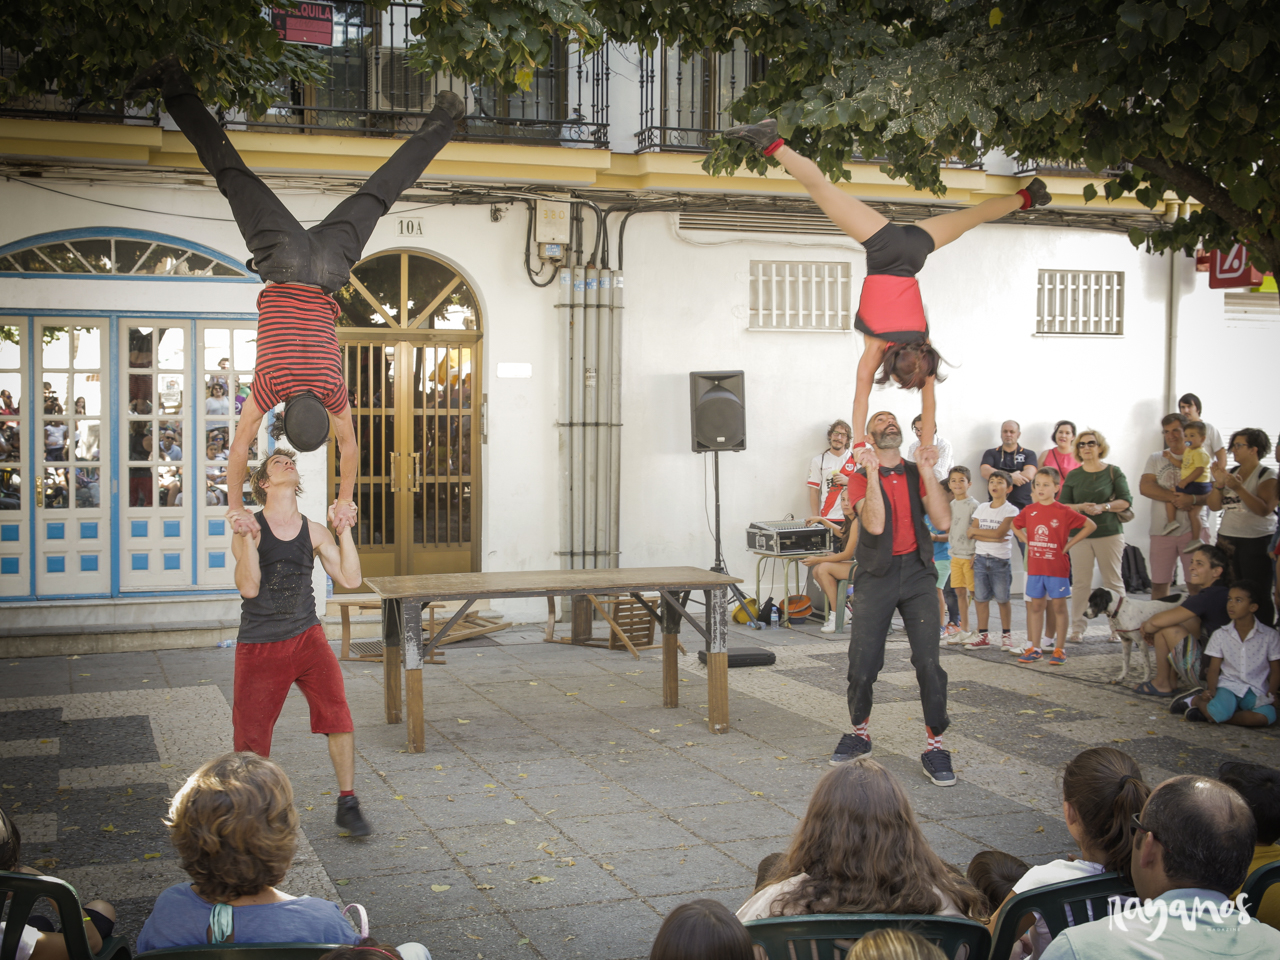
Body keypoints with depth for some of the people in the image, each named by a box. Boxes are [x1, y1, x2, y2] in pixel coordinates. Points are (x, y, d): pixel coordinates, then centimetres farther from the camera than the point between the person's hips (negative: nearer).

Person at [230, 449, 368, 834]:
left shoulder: (314, 532, 5)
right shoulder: (249, 529, -4)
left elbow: (350, 579, -3)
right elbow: (249, 587, -16)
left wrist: (344, 531, -5)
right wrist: (248, 539, -25)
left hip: (306, 637, 2)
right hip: (259, 646, -2)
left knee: (337, 711, -16)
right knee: (250, 731, 3)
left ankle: (347, 804, -3)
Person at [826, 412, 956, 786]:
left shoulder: (917, 475, 9)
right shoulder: (860, 478, 2)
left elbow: (943, 521, -6)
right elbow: (874, 524, -16)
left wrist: (927, 471, -11)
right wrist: (873, 472, -18)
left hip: (917, 573, 1)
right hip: (876, 575, -1)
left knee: (929, 662, -8)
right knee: (862, 665, -1)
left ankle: (934, 746, 2)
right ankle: (859, 733, 24)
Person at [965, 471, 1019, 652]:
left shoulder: (1011, 511, -4)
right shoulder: (981, 508, 9)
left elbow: (999, 533, -15)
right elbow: (971, 534, 1)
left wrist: (976, 530, -5)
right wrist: (992, 537, -13)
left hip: (1001, 560, -4)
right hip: (981, 558, 4)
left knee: (1002, 599, 1)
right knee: (980, 598, 4)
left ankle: (1006, 636, 12)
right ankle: (983, 636, 12)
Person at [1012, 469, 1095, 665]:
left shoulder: (1063, 512, -8)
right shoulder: (1029, 511, 4)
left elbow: (1090, 525, -6)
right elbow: (1015, 526, 22)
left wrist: (1068, 545, -8)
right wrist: (1027, 541, 7)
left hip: (1057, 568, -4)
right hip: (1034, 566, 4)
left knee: (1058, 606, 4)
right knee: (1035, 606, 8)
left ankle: (1059, 649, 11)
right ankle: (1033, 648, 15)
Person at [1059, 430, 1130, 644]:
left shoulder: (1113, 472, 2)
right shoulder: (1073, 476, 9)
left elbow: (1126, 500, -2)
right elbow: (1063, 505, 5)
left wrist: (1103, 507, -17)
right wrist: (1082, 507, -13)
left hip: (1109, 533, -2)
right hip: (1080, 535, 2)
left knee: (1113, 582, 1)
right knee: (1080, 582, -1)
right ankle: (1077, 630, 3)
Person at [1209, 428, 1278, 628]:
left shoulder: (1267, 476, -4)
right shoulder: (1230, 473, 13)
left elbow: (1264, 509, -18)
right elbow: (1214, 506, 9)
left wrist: (1238, 488, -26)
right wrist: (1219, 484, -7)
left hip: (1256, 542, -6)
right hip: (1227, 540, 6)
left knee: (1257, 596, -6)